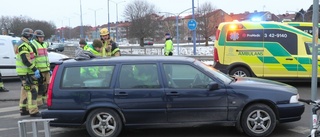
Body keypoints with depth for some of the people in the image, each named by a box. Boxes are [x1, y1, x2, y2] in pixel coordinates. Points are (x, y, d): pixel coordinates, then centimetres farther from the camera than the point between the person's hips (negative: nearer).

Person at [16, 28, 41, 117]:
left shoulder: (25, 44, 18)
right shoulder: (23, 45, -16)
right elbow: (25, 60, -24)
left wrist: (34, 69, 22)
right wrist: (35, 69, -24)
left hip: (26, 71, 11)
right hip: (26, 72, -11)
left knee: (25, 90, 17)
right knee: (32, 91, -10)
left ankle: (23, 109, 26)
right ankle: (33, 111, -8)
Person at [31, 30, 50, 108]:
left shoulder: (44, 44, 20)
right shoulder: (33, 44, -7)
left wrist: (49, 68, 25)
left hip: (46, 69, 8)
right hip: (39, 69, -8)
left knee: (47, 85, 11)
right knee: (40, 86, -5)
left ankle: (45, 101, 20)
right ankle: (39, 103, 2)